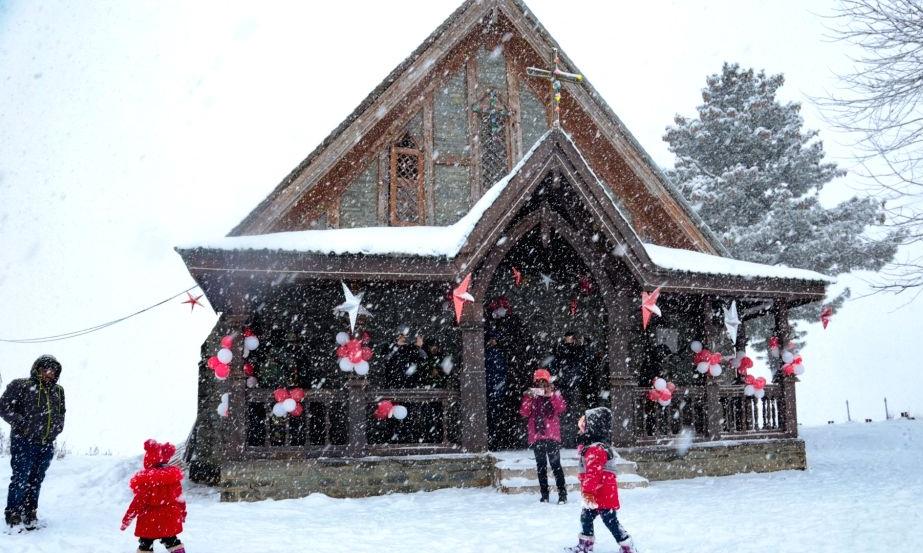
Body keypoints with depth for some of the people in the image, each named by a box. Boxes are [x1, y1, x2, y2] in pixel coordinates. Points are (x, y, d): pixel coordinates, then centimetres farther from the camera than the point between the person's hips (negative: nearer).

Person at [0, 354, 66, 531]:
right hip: (23, 442, -5)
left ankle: (30, 514, 18)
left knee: (36, 480, 10)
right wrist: (23, 423, -14)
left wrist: (58, 427, 9)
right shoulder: (21, 386, -2)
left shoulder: (58, 391, 14)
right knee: (21, 479, -4)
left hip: (46, 444, 5)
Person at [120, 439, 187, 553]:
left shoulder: (146, 480, -19)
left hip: (150, 522, -4)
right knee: (172, 541, 19)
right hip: (170, 519, 4)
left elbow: (138, 502, -17)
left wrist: (127, 519, -7)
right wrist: (182, 514, 19)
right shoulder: (174, 475, -3)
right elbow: (180, 498, 5)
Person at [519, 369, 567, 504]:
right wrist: (529, 398, -14)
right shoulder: (530, 395, 10)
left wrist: (551, 395, -17)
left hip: (552, 435, -2)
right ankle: (544, 494, 13)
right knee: (541, 466, 7)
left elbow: (562, 408, -10)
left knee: (555, 464, -7)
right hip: (536, 436, 2)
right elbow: (524, 413, -2)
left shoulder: (554, 394, 8)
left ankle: (562, 494, -5)